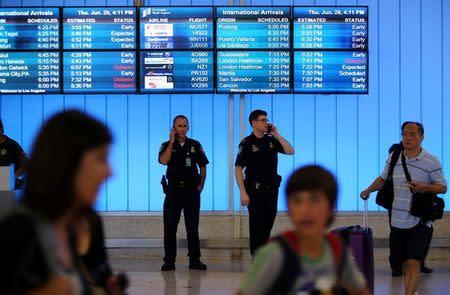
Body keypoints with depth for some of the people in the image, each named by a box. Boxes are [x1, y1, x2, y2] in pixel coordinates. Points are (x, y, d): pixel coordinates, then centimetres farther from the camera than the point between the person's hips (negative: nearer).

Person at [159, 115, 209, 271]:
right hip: (173, 189, 0)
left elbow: (203, 166, 12)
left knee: (192, 227, 3)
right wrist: (172, 142, -13)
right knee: (170, 227, -1)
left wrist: (201, 185, 4)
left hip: (191, 190, 0)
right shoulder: (167, 145, 4)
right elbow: (164, 161, -16)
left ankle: (195, 260, 8)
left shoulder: (195, 145, 6)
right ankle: (169, 261, 5)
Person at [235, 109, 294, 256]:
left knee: (268, 224, 10)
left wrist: (276, 134, -6)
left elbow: (290, 151, -1)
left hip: (272, 188, 5)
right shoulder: (247, 143, -6)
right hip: (255, 189, -5)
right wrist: (243, 193, -17)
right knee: (256, 226, -1)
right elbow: (238, 169, -10)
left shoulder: (271, 140, 9)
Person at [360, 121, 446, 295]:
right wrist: (369, 190, 2)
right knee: (403, 262, 12)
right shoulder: (393, 157, 5)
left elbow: (443, 187, -3)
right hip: (397, 221, 4)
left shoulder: (432, 162, -6)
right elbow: (383, 178, 18)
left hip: (419, 222, -4)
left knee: (413, 263, -13)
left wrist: (424, 187, -21)